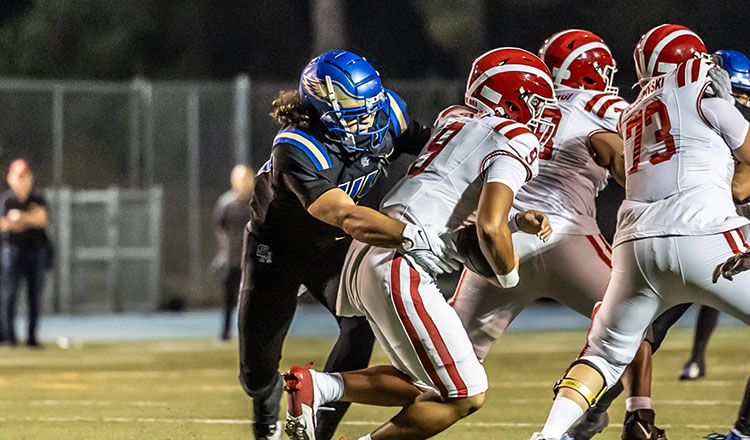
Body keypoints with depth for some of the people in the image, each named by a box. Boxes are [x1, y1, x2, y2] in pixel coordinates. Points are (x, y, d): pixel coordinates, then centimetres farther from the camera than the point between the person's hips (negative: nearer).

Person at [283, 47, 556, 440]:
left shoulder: (453, 122, 21)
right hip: (401, 270, -9)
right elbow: (489, 228, -17)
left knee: (423, 386, 18)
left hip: (366, 258, 9)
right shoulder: (516, 142, -5)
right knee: (465, 397, -2)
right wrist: (509, 275, 2)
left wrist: (519, 220, 17)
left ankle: (317, 386, 4)